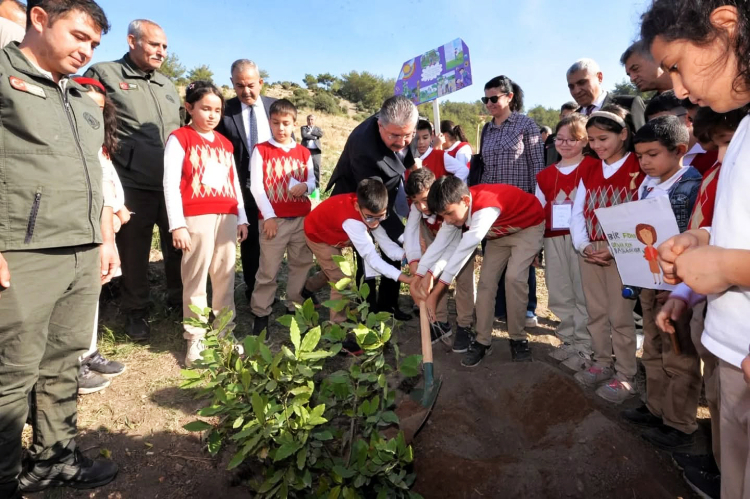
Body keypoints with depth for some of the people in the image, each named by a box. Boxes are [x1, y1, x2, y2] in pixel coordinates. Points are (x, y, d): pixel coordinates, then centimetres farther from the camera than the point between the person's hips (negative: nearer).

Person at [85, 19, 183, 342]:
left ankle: (179, 299, 30)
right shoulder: (104, 75, 0)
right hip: (133, 185, -4)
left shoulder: (167, 85, 17)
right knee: (134, 251, 7)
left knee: (178, 246, 11)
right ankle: (136, 311, 24)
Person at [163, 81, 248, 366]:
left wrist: (241, 218, 14)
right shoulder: (179, 138, 1)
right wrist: (177, 225, -13)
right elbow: (170, 184, -6)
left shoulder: (225, 143, 19)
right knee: (196, 278, 0)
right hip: (196, 218, -5)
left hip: (227, 217, 6)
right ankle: (194, 338, 11)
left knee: (225, 277, 10)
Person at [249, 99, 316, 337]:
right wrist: (268, 216, -13)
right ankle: (261, 313, 12)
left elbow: (312, 181, 7)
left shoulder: (303, 152, 9)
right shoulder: (260, 150, 0)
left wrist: (304, 187, -18)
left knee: (301, 265, 13)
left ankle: (297, 306, 28)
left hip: (302, 218, 4)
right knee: (268, 270, 1)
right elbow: (256, 186, -6)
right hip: (273, 219, -4)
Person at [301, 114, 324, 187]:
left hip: (316, 151, 2)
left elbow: (321, 134, -3)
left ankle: (316, 185, 4)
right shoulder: (303, 127, 13)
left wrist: (311, 132, -4)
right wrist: (314, 137, -5)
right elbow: (304, 135, -7)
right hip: (306, 150, -1)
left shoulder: (317, 128, 20)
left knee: (316, 168, -2)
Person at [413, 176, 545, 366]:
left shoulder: (486, 207, -44)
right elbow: (440, 243, -21)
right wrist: (420, 276, -31)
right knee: (486, 280, -3)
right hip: (500, 232, 7)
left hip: (528, 227, -7)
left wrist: (435, 293, -44)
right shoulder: (456, 206, -19)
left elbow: (464, 250, -46)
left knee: (514, 277, -21)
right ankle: (482, 341, 5)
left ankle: (518, 339, -2)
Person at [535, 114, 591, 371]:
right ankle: (568, 340, 26)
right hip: (553, 239, 5)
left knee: (583, 292, 0)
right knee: (560, 293, 11)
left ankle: (584, 346, 11)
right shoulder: (545, 175, 13)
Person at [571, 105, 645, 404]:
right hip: (589, 251, 6)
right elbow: (577, 212, 9)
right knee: (596, 312, 12)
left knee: (620, 315, -1)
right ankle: (602, 365, 27)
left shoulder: (640, 168, -5)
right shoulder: (588, 171, 13)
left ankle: (626, 376, 13)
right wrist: (583, 245, -6)